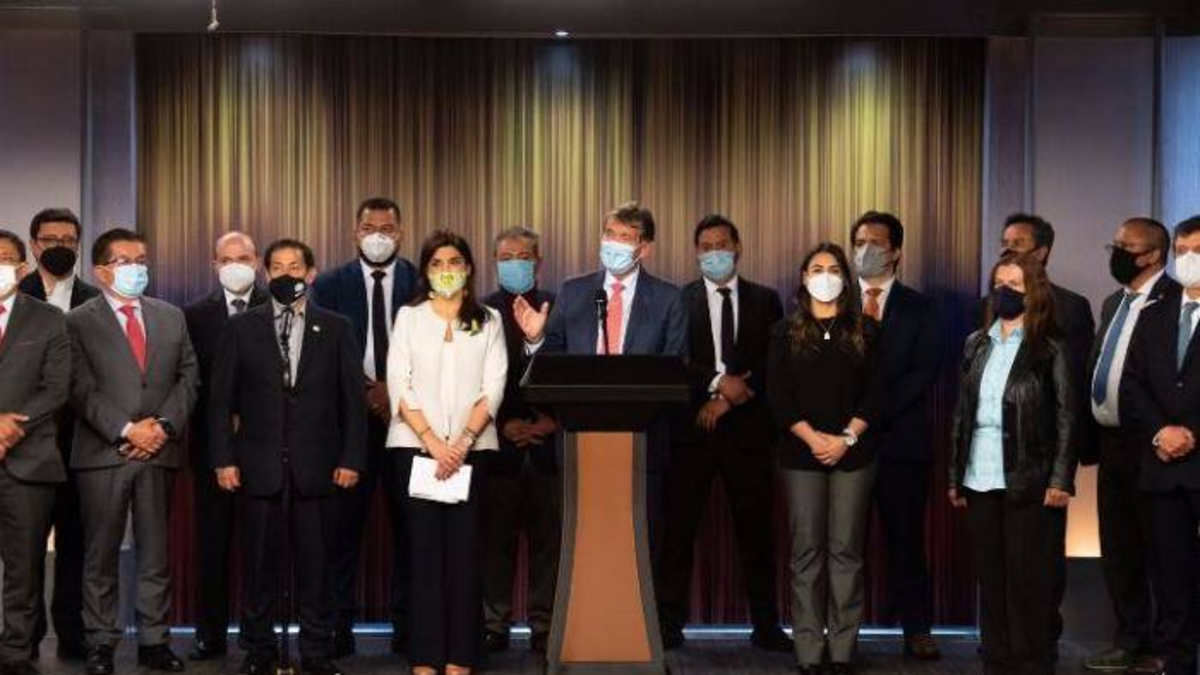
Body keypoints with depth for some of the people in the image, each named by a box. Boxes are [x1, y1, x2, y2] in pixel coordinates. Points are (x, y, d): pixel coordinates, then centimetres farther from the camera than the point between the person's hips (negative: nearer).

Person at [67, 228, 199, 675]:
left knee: (156, 553, 7)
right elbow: (82, 390, -7)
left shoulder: (171, 317, 13)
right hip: (102, 454, -3)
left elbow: (188, 377, 8)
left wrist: (164, 425, -7)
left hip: (159, 453, 3)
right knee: (101, 555, 3)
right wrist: (127, 430, -14)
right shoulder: (79, 322, 1)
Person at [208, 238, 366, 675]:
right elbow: (222, 398, 5)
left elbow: (353, 398, 5)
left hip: (316, 466, 0)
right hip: (259, 465, 0)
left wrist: (352, 458, -2)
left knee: (314, 563, 4)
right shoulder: (241, 328, 7)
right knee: (261, 562, 4)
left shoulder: (336, 329, 7)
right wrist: (223, 458, -3)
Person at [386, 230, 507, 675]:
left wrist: (462, 441, -11)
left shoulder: (488, 320, 12)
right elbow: (399, 385, 2)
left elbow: (493, 388, 3)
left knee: (465, 550, -3)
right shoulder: (409, 317, 11)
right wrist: (432, 442, -10)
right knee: (424, 550, -3)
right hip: (416, 445, 0)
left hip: (470, 448, 0)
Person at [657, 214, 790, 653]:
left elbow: (773, 365, 2)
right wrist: (718, 382, -14)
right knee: (678, 529, -2)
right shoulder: (678, 300, 6)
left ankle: (766, 626, 11)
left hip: (748, 428, 1)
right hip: (692, 429, -1)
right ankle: (669, 624, 4)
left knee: (756, 530, 4)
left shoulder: (765, 301, 10)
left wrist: (728, 400, -7)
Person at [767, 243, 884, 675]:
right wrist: (812, 438, -11)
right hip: (802, 454, 0)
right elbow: (778, 395, 0)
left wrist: (847, 438, -10)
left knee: (846, 550, 0)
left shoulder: (864, 332, 9)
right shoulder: (785, 333, 8)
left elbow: (875, 393, 3)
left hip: (853, 454, 0)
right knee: (807, 551, 0)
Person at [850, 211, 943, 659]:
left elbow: (924, 372, -3)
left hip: (901, 436, -1)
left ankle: (916, 630, 8)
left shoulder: (918, 309, 7)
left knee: (906, 536, 2)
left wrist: (877, 412, -13)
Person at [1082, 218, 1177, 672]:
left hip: (1148, 444, -8)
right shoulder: (1113, 304, 15)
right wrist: (1094, 435, 11)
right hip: (1112, 441, 8)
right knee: (1117, 549, 14)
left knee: (1160, 549, 2)